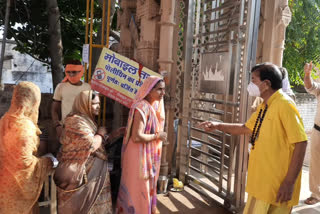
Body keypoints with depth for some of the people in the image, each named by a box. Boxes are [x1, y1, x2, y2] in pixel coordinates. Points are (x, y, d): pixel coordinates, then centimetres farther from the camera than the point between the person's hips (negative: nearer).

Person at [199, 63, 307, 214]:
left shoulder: (284, 105, -18)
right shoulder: (263, 107, 9)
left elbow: (300, 143, -21)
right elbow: (245, 128, 21)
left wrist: (290, 182, -22)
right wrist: (217, 126, 12)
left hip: (277, 184, -8)